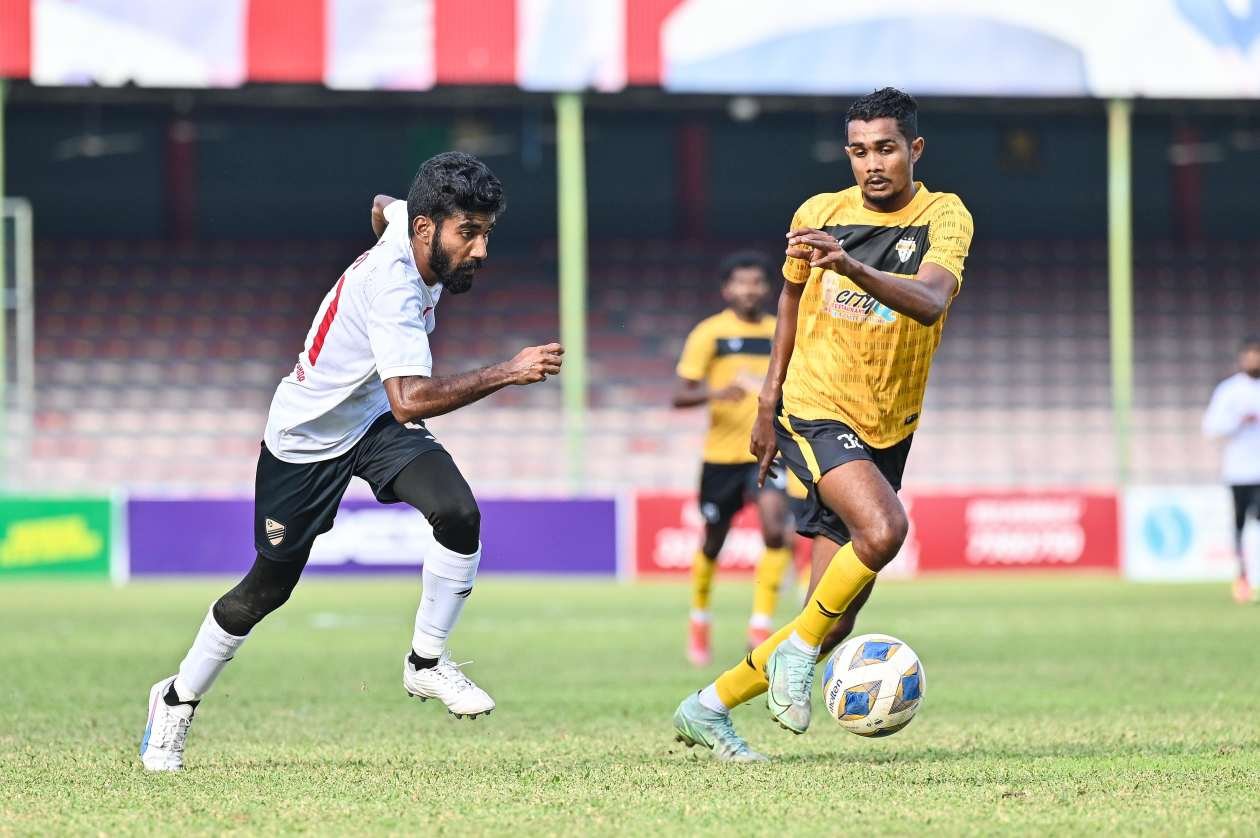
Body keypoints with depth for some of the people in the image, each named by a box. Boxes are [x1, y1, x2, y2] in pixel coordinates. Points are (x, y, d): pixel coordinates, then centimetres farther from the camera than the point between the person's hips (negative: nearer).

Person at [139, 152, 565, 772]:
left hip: (376, 419, 6)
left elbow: (383, 205, 16)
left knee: (458, 513, -21)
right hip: (308, 438, -6)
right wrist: (506, 373, -52)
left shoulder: (413, 220, -12)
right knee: (268, 587, 8)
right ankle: (178, 699, 30)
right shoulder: (393, 286, -37)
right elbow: (410, 399, -48)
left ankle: (426, 662, -4)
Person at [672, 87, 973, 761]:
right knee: (883, 528, -32)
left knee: (834, 625, 2)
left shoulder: (944, 217, -7)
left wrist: (853, 267, -43)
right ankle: (796, 652, -14)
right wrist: (769, 398, 15)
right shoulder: (819, 214, 0)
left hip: (888, 433, 2)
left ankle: (709, 709, 18)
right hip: (815, 410, -2)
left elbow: (931, 301, -27)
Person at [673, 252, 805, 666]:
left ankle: (761, 627, -14)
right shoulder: (709, 333, -4)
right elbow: (680, 395, -9)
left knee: (775, 529, -20)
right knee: (713, 542, 9)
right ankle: (699, 623, 34)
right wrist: (715, 393, -26)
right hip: (722, 455, -2)